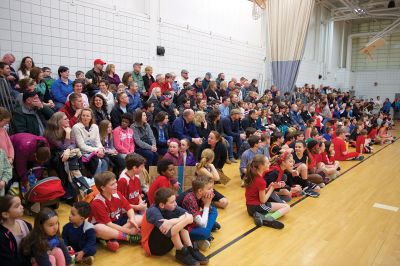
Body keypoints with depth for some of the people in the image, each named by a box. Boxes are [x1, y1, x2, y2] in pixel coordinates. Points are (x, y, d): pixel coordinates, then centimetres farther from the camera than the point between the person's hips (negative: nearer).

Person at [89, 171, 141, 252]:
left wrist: (132, 219, -21)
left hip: (117, 221, 7)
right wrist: (128, 231, -26)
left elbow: (129, 208, 1)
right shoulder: (97, 203, -24)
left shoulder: (117, 194, -7)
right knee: (98, 229, -42)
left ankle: (111, 239, -23)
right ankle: (129, 237, -23)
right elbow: (108, 224, -26)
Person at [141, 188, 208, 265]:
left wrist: (173, 221, -36)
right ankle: (181, 253, -15)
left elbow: (190, 217, -20)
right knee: (168, 229, -32)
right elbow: (168, 232, -40)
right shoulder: (153, 211, -27)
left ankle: (190, 249, -13)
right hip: (153, 246, -7)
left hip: (166, 243, 7)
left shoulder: (171, 207, -8)